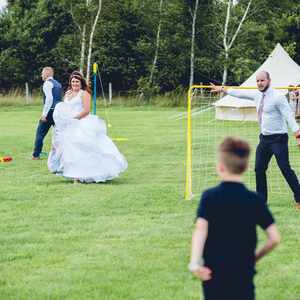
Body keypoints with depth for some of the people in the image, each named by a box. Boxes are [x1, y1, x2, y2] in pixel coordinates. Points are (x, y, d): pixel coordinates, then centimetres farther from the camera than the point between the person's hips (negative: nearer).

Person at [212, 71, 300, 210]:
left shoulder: (277, 97, -15)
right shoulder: (257, 95, 7)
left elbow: (289, 116, -20)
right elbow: (240, 93, 22)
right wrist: (222, 90, 27)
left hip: (278, 138, -8)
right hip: (264, 138, 8)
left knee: (285, 169, -12)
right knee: (259, 169, 8)